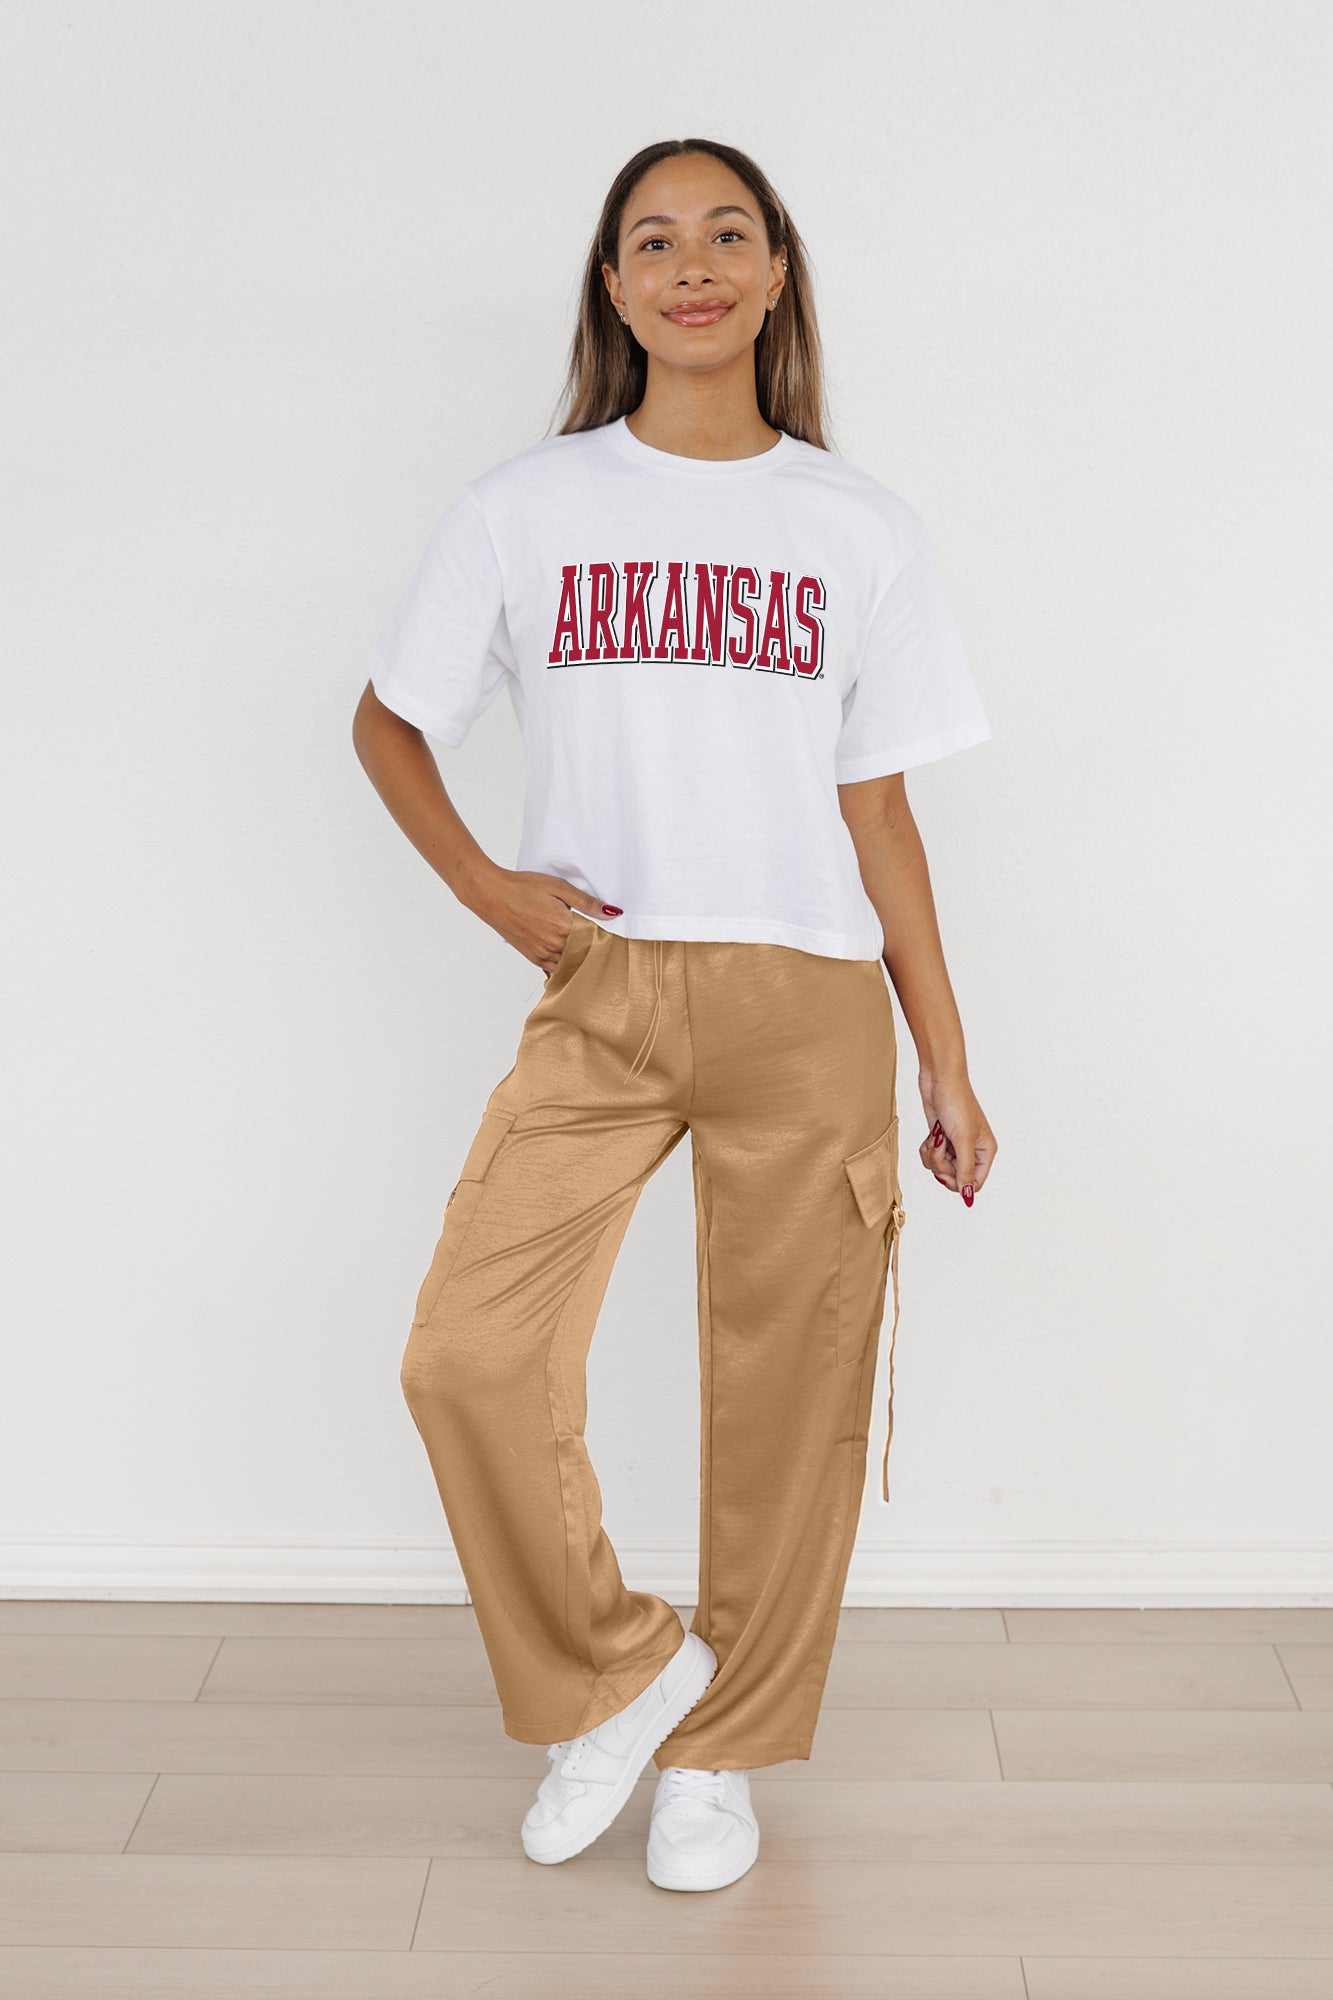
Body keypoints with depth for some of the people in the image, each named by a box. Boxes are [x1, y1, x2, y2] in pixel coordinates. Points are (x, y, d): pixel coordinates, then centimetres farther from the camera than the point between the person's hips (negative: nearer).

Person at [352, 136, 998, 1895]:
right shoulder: (528, 508, 5)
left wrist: (949, 1073, 5)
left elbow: (880, 817, 7)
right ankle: (615, 1674, 14)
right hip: (598, 996, 0)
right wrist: (480, 883, -2)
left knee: (784, 1397, 3)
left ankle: (721, 1755, 24)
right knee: (468, 1355, -12)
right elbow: (388, 718, 15)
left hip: (809, 1007, 0)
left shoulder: (860, 531, 6)